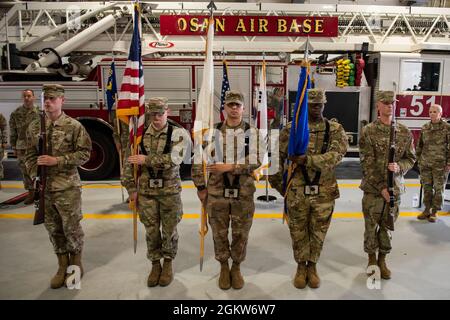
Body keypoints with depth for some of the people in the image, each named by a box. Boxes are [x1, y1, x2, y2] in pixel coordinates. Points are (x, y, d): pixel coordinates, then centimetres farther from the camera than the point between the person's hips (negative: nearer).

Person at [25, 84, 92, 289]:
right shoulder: (34, 127, 7)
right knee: (54, 230, 12)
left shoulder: (74, 126, -6)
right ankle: (62, 267, 26)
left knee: (71, 227, 4)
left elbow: (84, 153, -8)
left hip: (67, 187, -4)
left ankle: (76, 264, 25)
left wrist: (57, 160, -16)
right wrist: (35, 175, -2)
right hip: (44, 188, 4)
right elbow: (30, 155, 12)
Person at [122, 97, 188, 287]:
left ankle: (168, 264, 28)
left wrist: (146, 160, -21)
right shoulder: (140, 135, 2)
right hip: (147, 191, 2)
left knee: (169, 230, 9)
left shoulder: (178, 134, -7)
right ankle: (155, 265, 27)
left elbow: (174, 159, -23)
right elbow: (129, 162, 5)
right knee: (151, 231, 10)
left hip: (170, 191, -2)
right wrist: (131, 188, 2)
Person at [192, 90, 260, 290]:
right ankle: (224, 268, 31)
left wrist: (230, 167, -23)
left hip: (243, 193, 0)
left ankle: (236, 268, 32)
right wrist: (200, 187, 1)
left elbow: (256, 161, -14)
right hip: (217, 193, 1)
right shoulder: (213, 131, 0)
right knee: (219, 234, 11)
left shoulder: (252, 133, -2)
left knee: (240, 234, 11)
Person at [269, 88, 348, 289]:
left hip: (324, 193, 0)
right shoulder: (291, 128, 0)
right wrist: (279, 183, 5)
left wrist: (307, 160, -27)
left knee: (318, 232, 13)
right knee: (298, 232, 12)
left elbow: (335, 155, -18)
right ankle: (301, 266, 32)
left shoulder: (335, 129, -1)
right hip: (296, 192, 0)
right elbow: (279, 157, 4)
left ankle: (312, 266, 34)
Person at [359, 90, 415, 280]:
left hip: (395, 188, 3)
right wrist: (381, 187, -14)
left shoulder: (404, 132, 4)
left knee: (388, 226, 12)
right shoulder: (368, 132, -7)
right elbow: (367, 164, -10)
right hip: (373, 189, -3)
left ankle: (382, 260, 29)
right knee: (371, 226, 7)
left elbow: (411, 158, 10)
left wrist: (399, 167, -13)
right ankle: (372, 259, 25)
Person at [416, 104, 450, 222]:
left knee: (439, 189, 4)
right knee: (427, 187, 10)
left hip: (440, 165, -4)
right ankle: (427, 210, 21)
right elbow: (419, 145, 15)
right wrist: (419, 159, 13)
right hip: (425, 164, 4)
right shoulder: (425, 128, 8)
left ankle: (434, 212, 14)